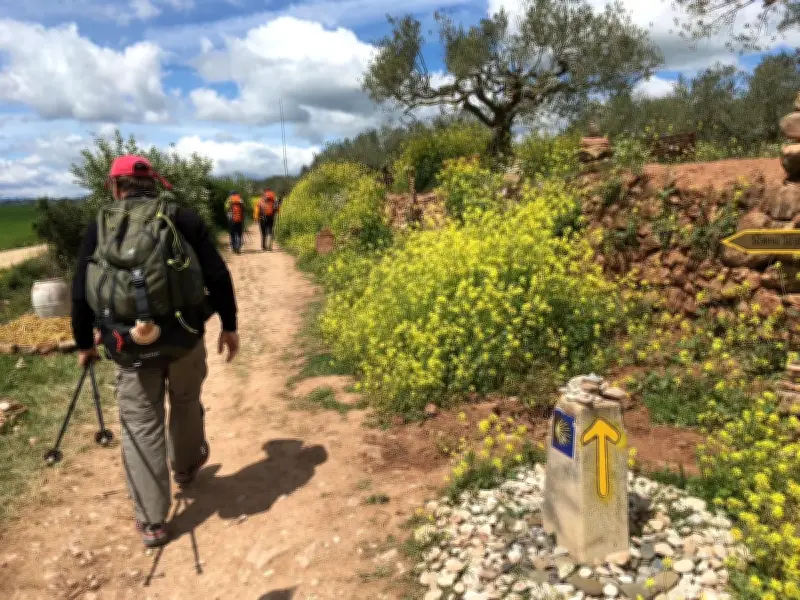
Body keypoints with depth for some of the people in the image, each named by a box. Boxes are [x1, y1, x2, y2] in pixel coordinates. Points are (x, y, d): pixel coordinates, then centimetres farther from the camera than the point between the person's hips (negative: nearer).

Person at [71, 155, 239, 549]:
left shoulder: (100, 226, 6)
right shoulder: (183, 218, 2)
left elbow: (80, 292, 8)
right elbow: (218, 276, -1)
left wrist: (84, 344, 20)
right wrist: (229, 326, 8)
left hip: (128, 344, 0)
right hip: (183, 335, 0)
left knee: (141, 426, 10)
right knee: (186, 401, 26)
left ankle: (151, 522, 16)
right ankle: (186, 466, 50)